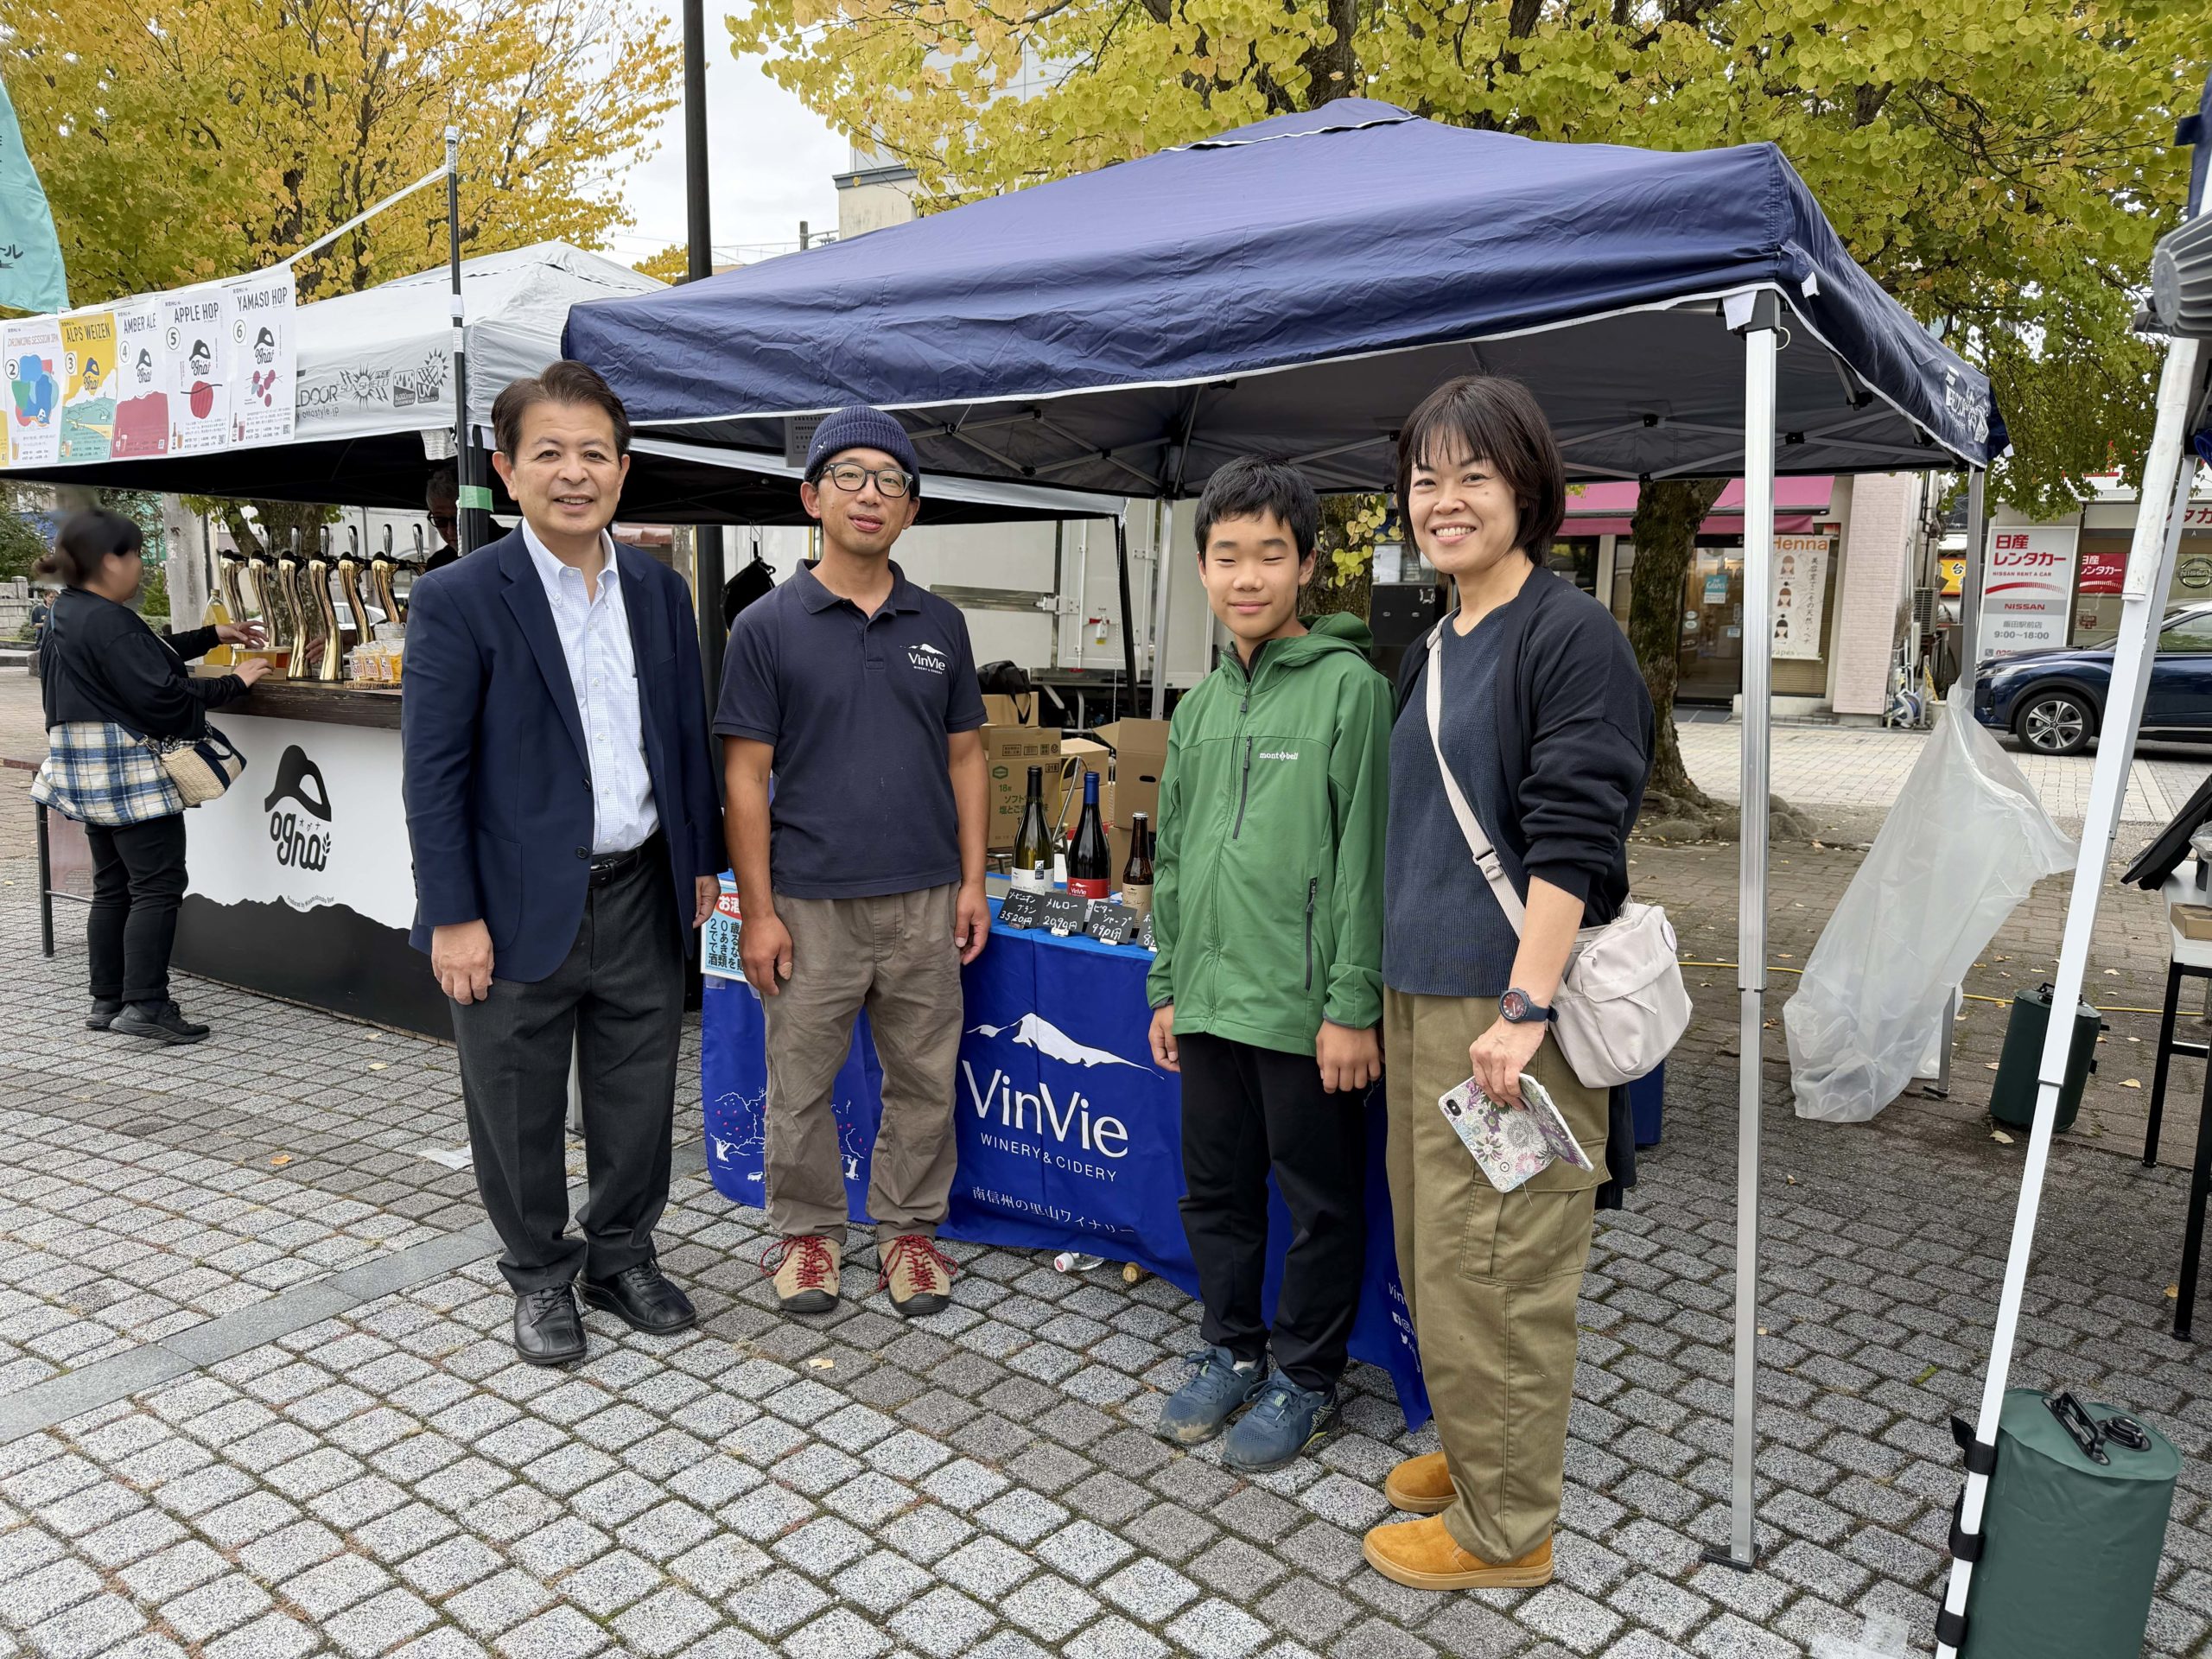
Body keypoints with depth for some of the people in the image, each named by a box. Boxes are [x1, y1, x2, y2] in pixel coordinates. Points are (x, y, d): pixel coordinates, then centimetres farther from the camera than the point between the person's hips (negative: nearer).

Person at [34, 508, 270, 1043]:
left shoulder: (66, 613, 13)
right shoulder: (108, 623, -20)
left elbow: (147, 655, 21)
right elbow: (160, 694, -22)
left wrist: (212, 636, 21)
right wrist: (234, 682, -14)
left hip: (91, 774, 10)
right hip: (130, 775, -10)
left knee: (112, 887, 14)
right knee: (158, 884, -5)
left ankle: (107, 1000, 20)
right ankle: (144, 1004, -6)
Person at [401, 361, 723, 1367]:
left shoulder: (659, 589, 6)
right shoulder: (458, 600, -9)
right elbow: (434, 772, -10)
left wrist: (700, 862, 11)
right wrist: (454, 917, -13)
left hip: (640, 896, 4)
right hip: (520, 905, -4)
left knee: (638, 1096, 15)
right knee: (519, 1114, 11)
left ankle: (623, 1257, 36)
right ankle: (540, 1277, 32)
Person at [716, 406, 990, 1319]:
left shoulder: (940, 625, 7)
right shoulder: (767, 626, -3)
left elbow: (965, 758, 10)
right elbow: (745, 777, -4)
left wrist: (973, 883, 3)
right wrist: (757, 912, -8)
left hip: (925, 901, 3)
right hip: (810, 903, -2)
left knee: (925, 1082, 11)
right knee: (800, 1085, 9)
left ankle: (909, 1228, 30)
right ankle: (807, 1230, 30)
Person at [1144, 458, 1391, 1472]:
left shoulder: (1349, 688, -9)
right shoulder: (1201, 704, 12)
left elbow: (1363, 859, -14)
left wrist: (1352, 1007, -16)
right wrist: (1168, 989, 15)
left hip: (1305, 1008, -6)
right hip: (1210, 1000, 7)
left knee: (1320, 1203, 9)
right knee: (1215, 1190, 18)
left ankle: (1306, 1379, 27)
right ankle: (1233, 1351, 37)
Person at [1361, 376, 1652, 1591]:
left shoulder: (1569, 632, -11)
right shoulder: (1435, 649, 14)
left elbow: (1571, 838, -18)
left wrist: (1524, 1006, -23)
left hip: (1510, 1005, -9)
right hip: (1421, 994, 9)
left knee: (1491, 1268, 0)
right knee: (1432, 1250, 18)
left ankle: (1504, 1531, 17)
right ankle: (1472, 1450, 37)